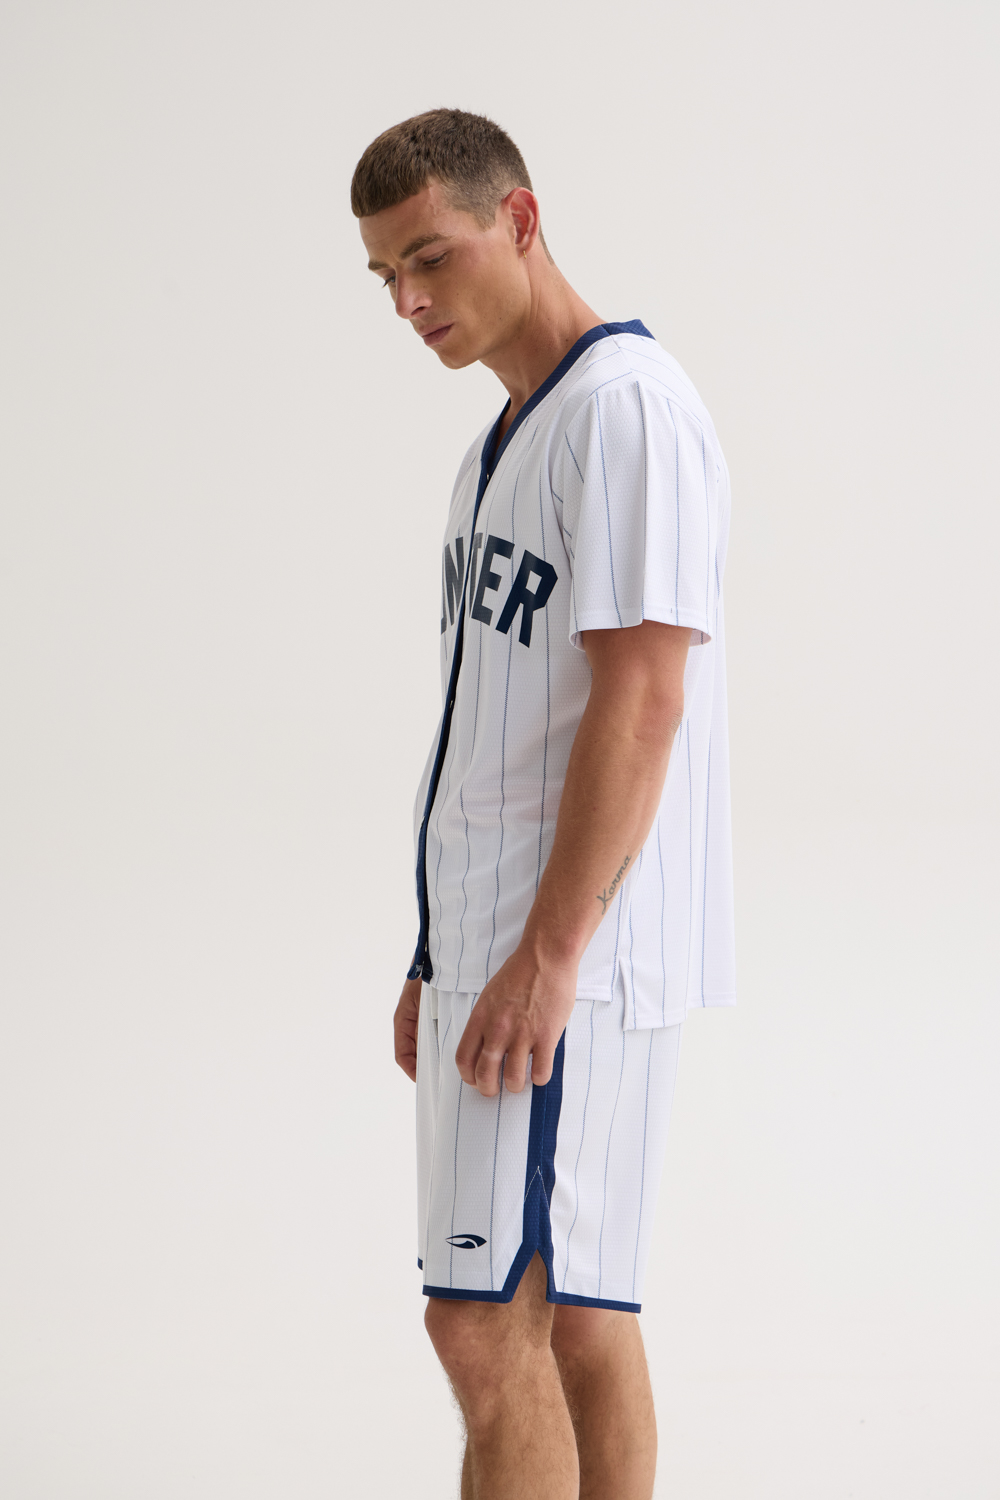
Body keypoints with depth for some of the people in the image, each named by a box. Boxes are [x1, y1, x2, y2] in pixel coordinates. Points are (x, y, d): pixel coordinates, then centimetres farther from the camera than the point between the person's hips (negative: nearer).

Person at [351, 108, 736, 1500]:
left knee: (488, 1321, -12)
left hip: (571, 960, -10)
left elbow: (642, 699, -18)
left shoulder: (630, 407, -11)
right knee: (575, 1317, 10)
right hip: (493, 947, 10)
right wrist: (438, 960, 19)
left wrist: (547, 957, -22)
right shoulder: (501, 445, 19)